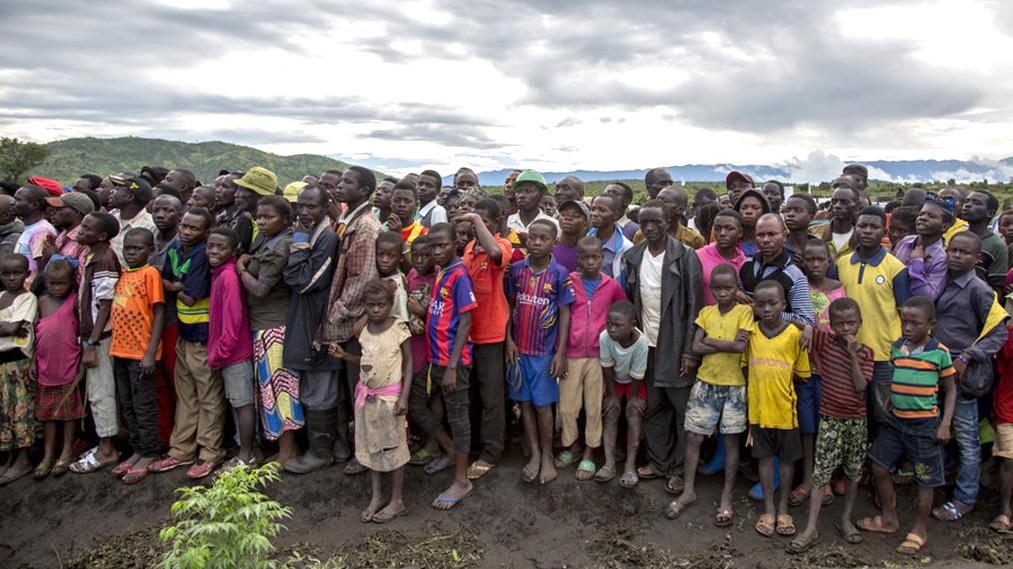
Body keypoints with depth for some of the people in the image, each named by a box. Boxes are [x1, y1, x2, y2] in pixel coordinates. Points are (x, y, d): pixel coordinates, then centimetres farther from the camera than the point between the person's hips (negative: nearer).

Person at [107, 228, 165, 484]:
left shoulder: (150, 273, -10)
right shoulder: (122, 275, 11)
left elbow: (159, 313, -13)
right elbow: (116, 311, 15)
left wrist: (151, 353, -17)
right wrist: (115, 347, 8)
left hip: (141, 353, -7)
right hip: (120, 351, 7)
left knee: (144, 406, 3)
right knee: (127, 406, 15)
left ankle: (148, 455, 14)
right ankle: (137, 451, 27)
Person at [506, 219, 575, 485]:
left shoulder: (559, 274, -6)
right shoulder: (516, 269, 0)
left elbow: (564, 313, -5)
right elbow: (509, 306, 6)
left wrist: (561, 353, -8)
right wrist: (509, 340, -2)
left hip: (545, 350, -3)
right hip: (519, 347, 3)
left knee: (542, 404, 5)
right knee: (525, 402, 9)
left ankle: (547, 456, 20)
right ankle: (534, 454, 22)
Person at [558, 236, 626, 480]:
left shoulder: (612, 286, -1)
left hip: (598, 355, 0)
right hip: (571, 355, 0)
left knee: (595, 407, 8)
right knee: (567, 406, 7)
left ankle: (589, 454, 23)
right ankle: (572, 446, 30)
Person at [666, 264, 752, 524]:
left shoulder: (744, 311, -5)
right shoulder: (706, 312, 4)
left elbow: (741, 346, -18)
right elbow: (696, 347, -6)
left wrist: (710, 340, -11)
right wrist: (727, 345, -15)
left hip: (733, 385, -3)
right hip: (705, 383, 3)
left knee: (731, 441, 6)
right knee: (693, 437, 4)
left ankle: (727, 497, 18)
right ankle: (689, 490, 18)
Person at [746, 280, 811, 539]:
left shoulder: (794, 334, -10)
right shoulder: (750, 333, -3)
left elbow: (802, 374, -2)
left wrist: (781, 382, -5)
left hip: (785, 408, -1)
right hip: (758, 408, 2)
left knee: (787, 458, 12)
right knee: (765, 457, 11)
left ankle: (783, 508, 28)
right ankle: (768, 508, 23)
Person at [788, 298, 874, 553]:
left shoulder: (866, 352, -2)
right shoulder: (824, 340, -4)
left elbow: (861, 386, -13)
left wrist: (853, 354, -18)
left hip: (857, 419, 2)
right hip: (830, 419, -2)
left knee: (854, 472, 11)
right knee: (821, 473, -5)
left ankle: (846, 519, 29)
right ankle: (811, 529, -3)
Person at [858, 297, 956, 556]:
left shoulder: (940, 352, -10)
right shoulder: (896, 347, 2)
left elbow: (950, 390, -3)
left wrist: (945, 424, -9)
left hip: (925, 424, -5)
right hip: (895, 420, 5)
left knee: (925, 479, 6)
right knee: (879, 468, 9)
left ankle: (919, 530, 24)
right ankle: (888, 519, 29)